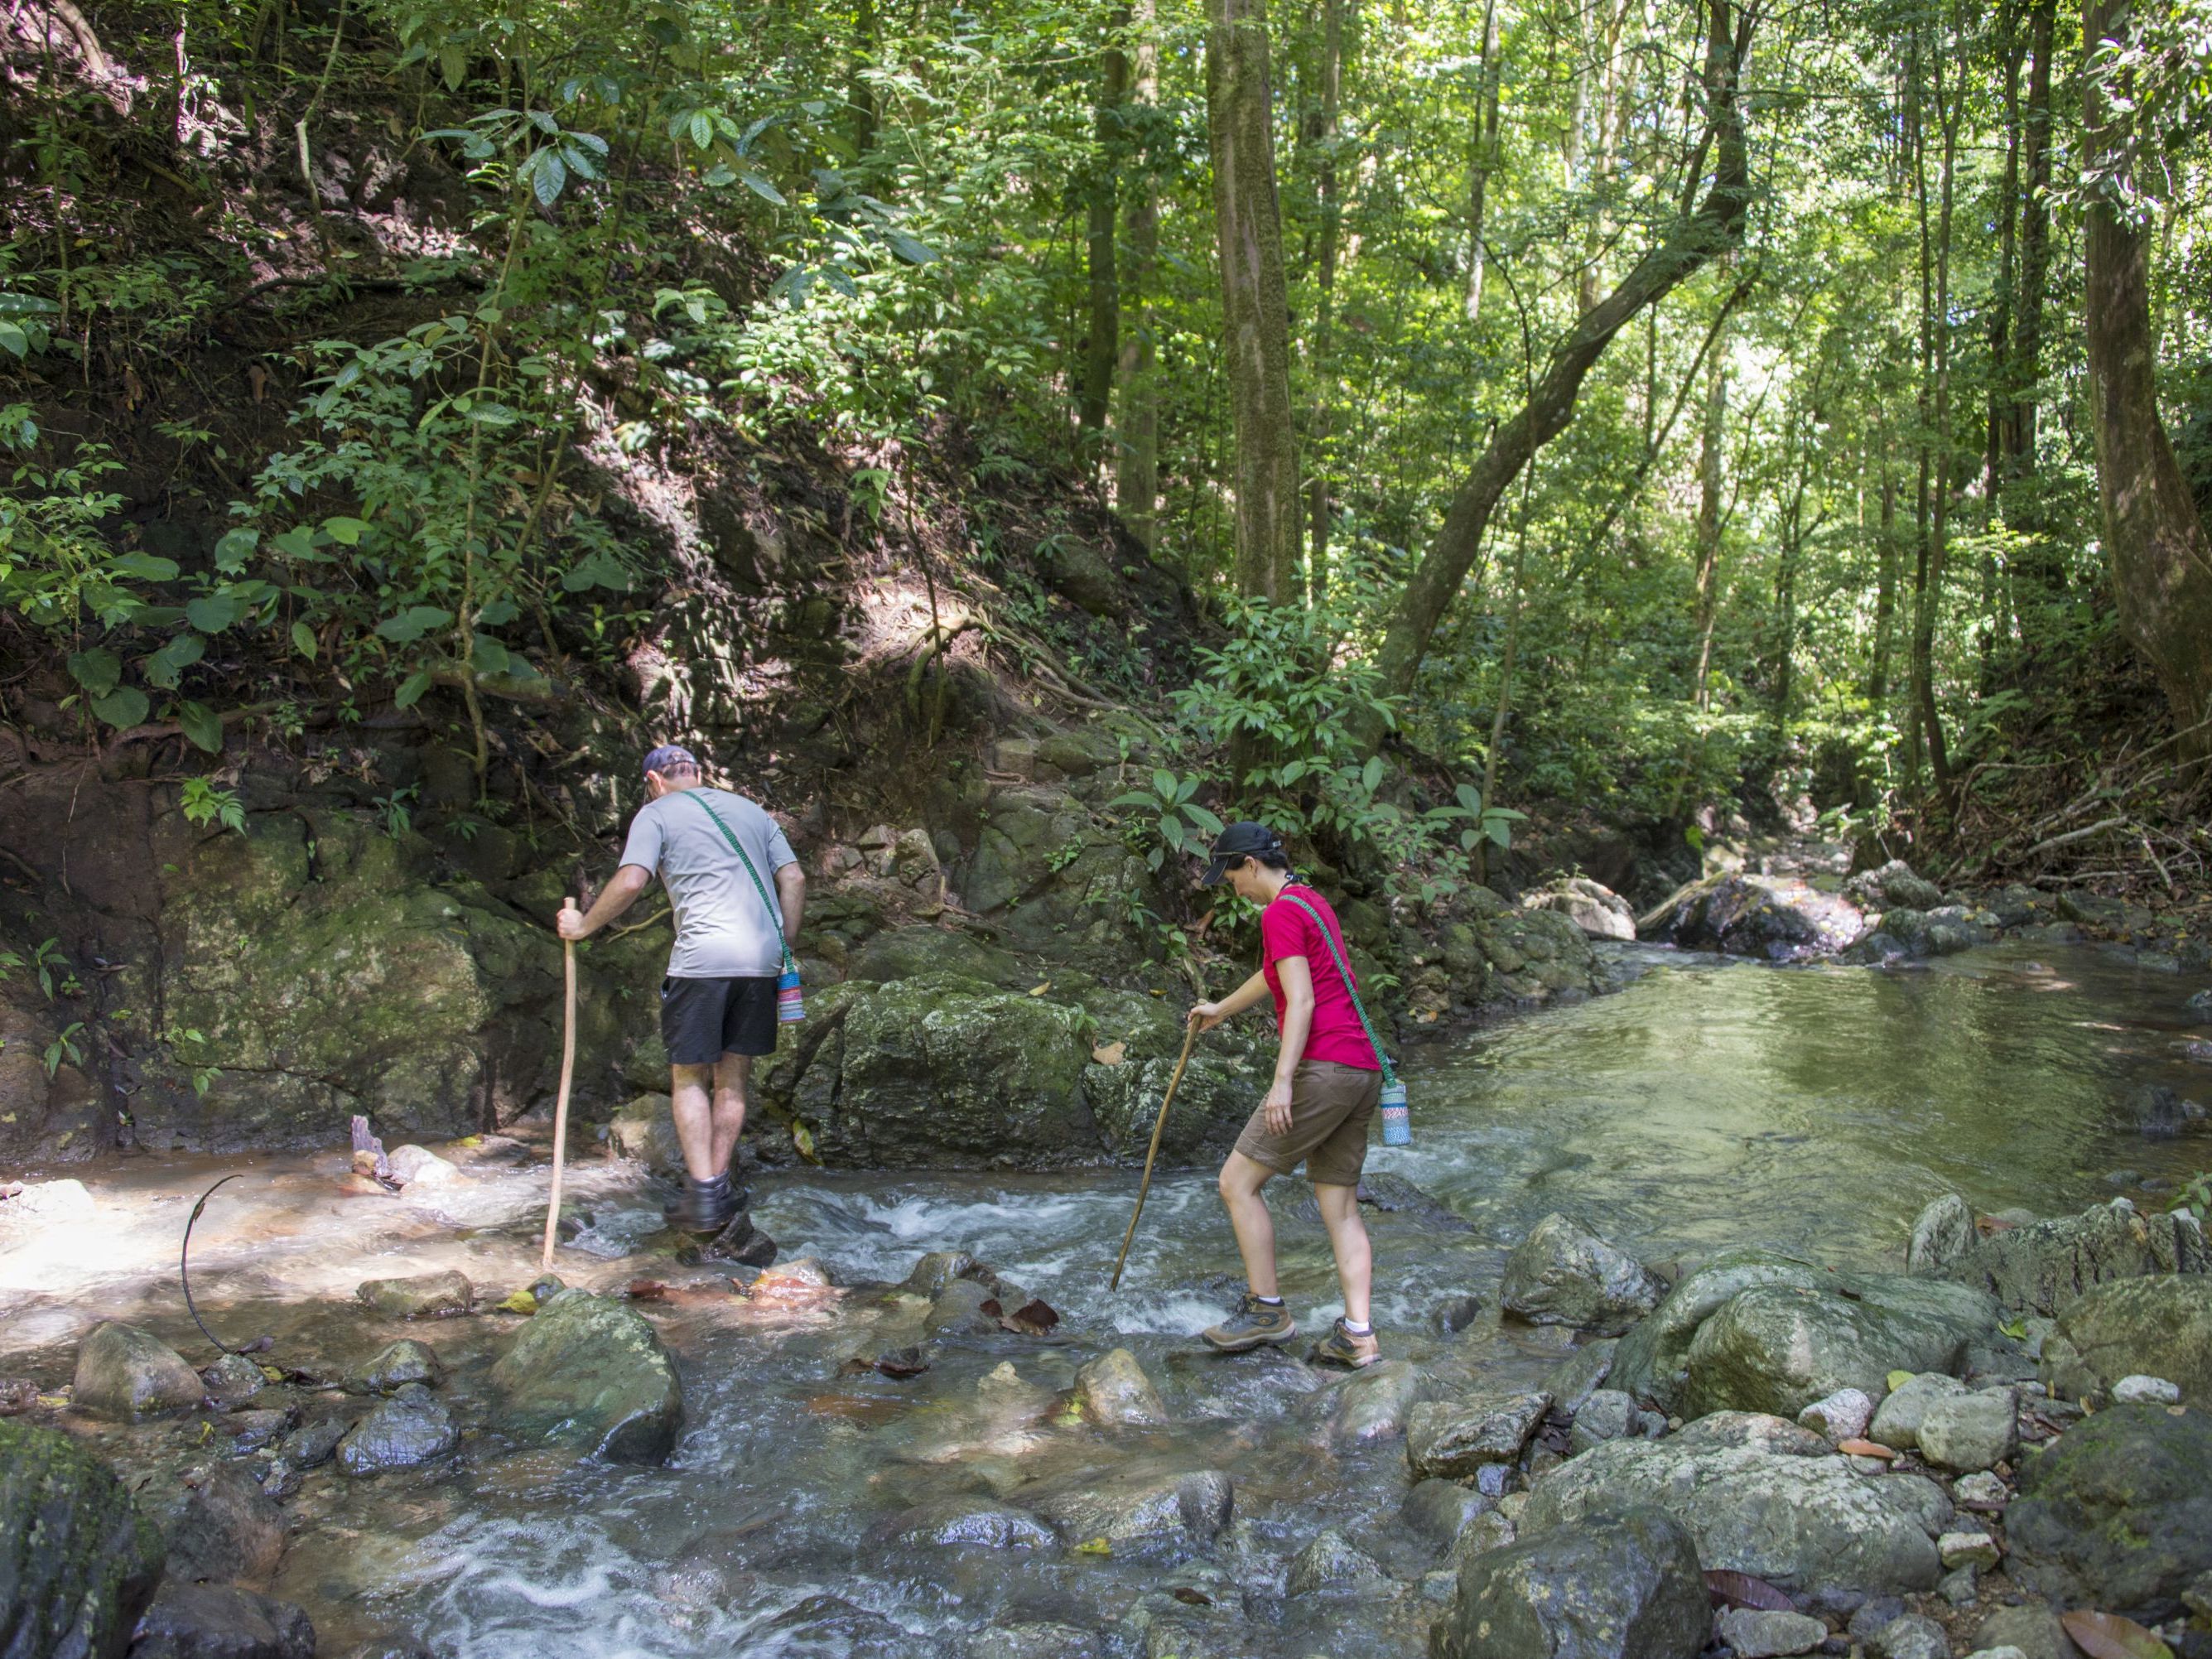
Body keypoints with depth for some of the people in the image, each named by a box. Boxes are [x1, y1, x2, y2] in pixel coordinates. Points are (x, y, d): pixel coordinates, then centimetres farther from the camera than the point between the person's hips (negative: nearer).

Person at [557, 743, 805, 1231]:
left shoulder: (656, 814, 6)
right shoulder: (752, 812, 21)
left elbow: (631, 881, -8)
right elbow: (794, 879, 13)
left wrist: (584, 925, 5)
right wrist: (784, 948, 18)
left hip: (702, 958, -5)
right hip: (761, 961, 5)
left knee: (689, 1078, 6)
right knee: (733, 1077, 13)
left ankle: (703, 1195, -2)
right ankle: (718, 1186, 14)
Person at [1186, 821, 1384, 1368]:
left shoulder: (1281, 912, -8)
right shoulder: (1313, 903, 22)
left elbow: (1301, 1001, -18)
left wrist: (1283, 1082, -24)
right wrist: (1221, 1009, 53)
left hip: (1322, 1069, -10)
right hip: (1363, 1071, 10)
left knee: (1237, 1183, 0)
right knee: (1340, 1208, 10)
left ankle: (1266, 1310, 5)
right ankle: (1358, 1335, 6)